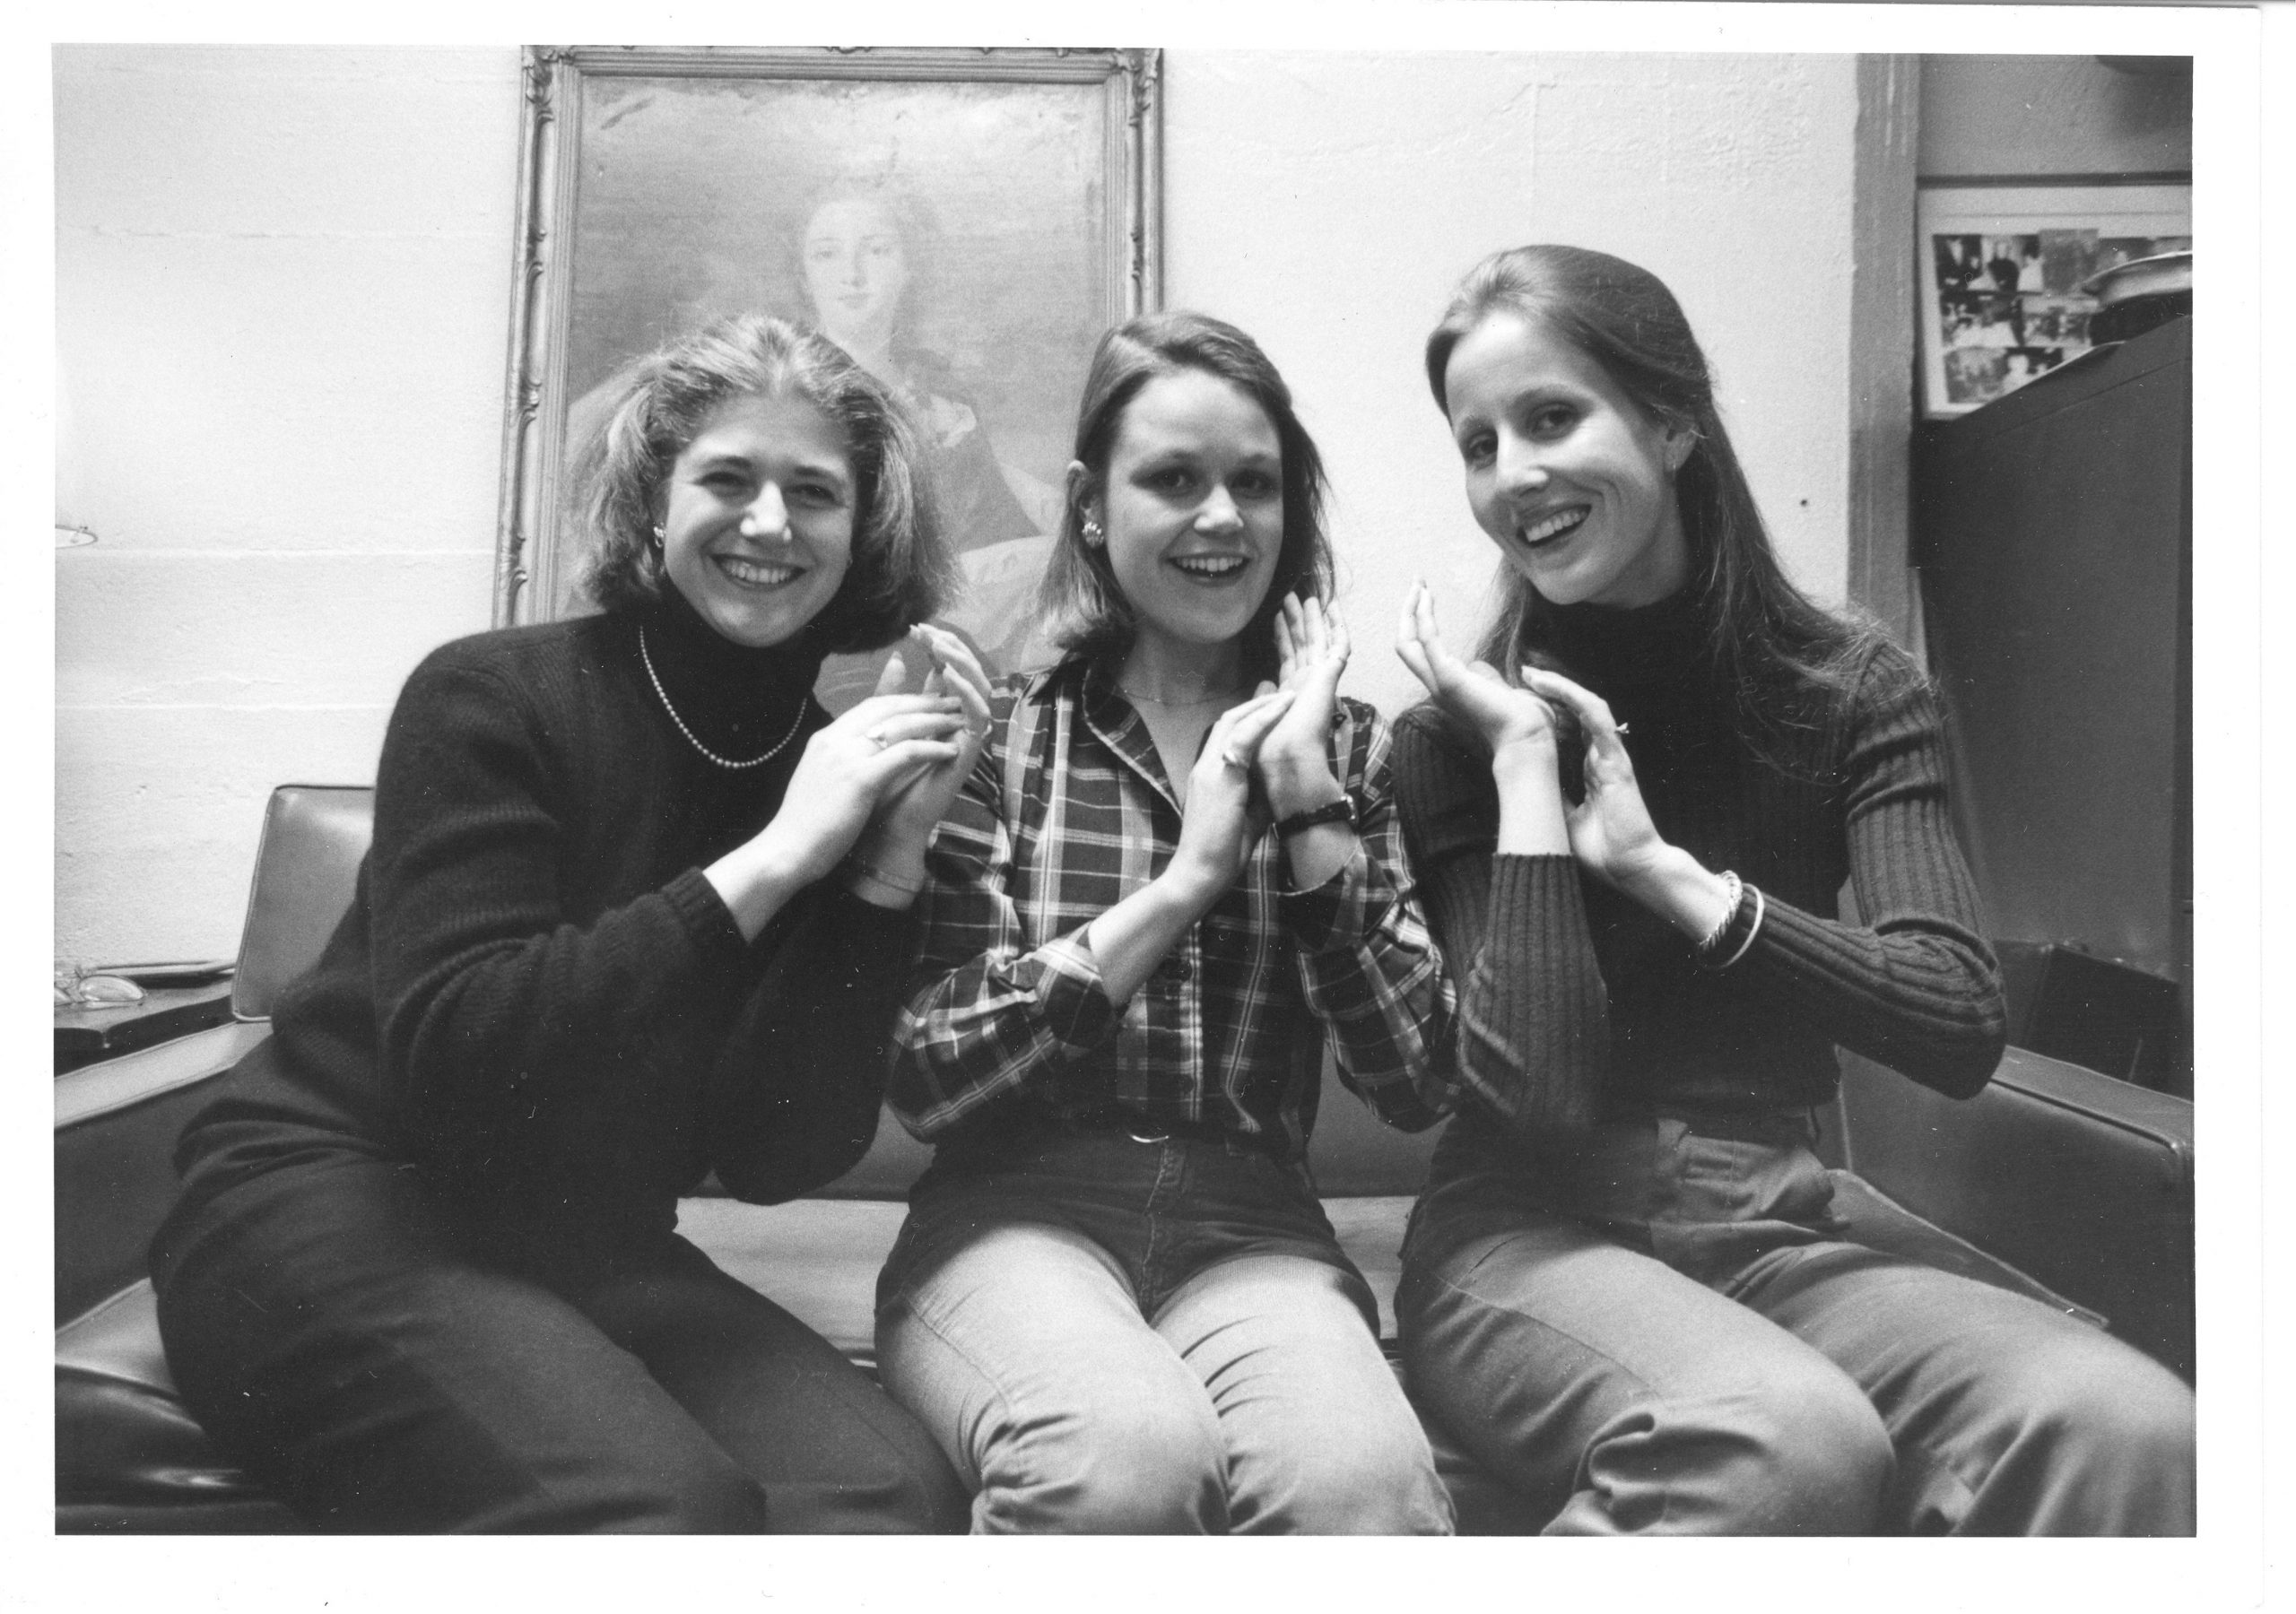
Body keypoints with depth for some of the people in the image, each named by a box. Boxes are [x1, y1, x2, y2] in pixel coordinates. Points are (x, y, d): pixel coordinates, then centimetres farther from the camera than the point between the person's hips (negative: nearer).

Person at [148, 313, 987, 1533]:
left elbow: (781, 1158, -6)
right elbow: (455, 1063, -23)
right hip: (327, 1204, -3)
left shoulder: (836, 765, 1)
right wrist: (771, 858, -25)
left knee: (892, 1490, -24)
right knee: (666, 1504, -31)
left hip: (590, 1249, 4)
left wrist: (888, 863, -17)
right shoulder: (492, 698, -9)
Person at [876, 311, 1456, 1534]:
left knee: (1361, 1478, -33)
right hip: (1016, 1217, 0)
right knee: (1132, 1453, -34)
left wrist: (1308, 804, -8)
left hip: (1252, 1235, 1)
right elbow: (923, 1078, -5)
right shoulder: (998, 733, 5)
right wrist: (1183, 878, -11)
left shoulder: (1348, 747, 10)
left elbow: (1413, 1083, 0)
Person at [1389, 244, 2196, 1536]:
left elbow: (1960, 1030, -8)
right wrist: (1523, 761, -13)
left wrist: (1664, 869, -14)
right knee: (1788, 1440, -34)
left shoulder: (1857, 693, 4)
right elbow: (1537, 1098, -13)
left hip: (1771, 1243, 2)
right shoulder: (1463, 726, -2)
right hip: (1529, 1241, -1)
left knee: (2125, 1431, -27)